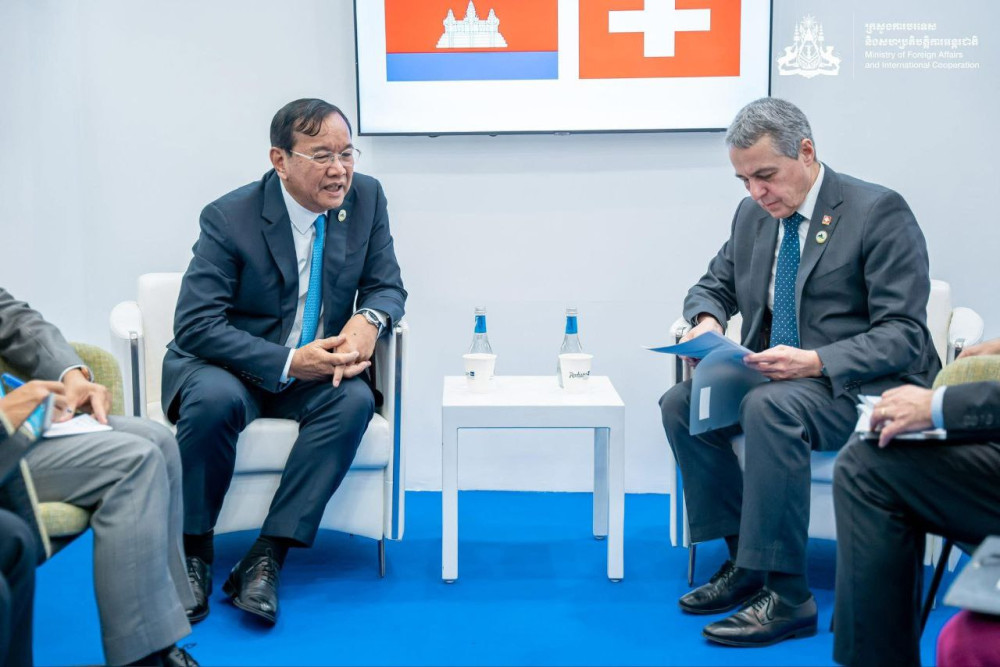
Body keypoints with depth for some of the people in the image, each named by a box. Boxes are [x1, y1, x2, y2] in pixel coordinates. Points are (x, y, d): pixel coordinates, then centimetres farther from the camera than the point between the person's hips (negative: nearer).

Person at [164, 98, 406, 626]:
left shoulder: (366, 198, -4)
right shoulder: (229, 217, -16)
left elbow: (387, 286, 2)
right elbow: (195, 325, -19)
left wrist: (370, 318, -24)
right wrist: (288, 362, -30)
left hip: (315, 366, 3)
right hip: (227, 364, -3)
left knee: (355, 399, -29)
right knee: (216, 399, -36)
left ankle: (266, 557, -24)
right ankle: (192, 552, -14)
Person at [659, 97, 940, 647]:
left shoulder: (879, 211, -13)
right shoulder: (753, 214, 7)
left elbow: (902, 336, -17)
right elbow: (714, 284, 20)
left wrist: (816, 362, -32)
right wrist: (707, 321, -6)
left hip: (863, 386, -7)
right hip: (777, 376, 7)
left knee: (769, 406, -35)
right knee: (681, 402, -13)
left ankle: (786, 596, -25)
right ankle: (744, 559, -3)